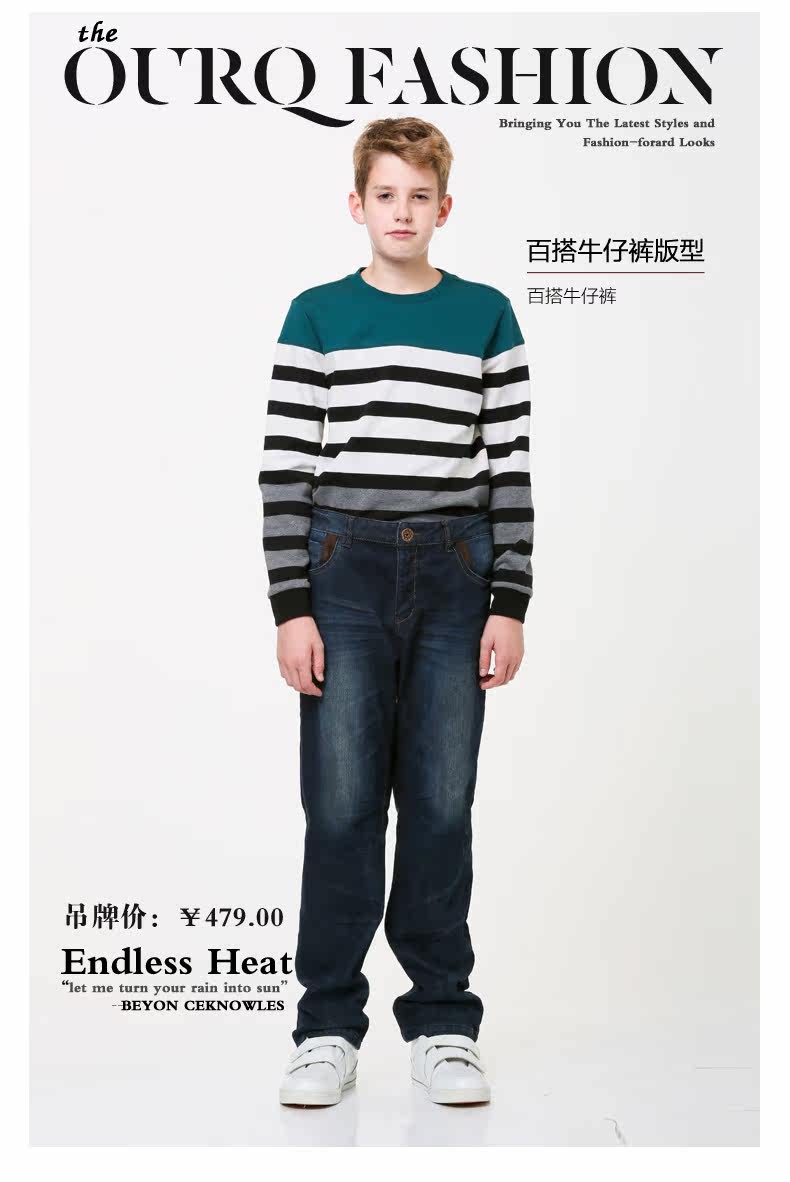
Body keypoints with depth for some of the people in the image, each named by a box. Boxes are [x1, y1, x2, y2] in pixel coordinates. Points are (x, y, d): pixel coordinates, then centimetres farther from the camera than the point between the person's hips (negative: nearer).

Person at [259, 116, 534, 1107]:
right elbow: (285, 469, 2)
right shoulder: (316, 317, 5)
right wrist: (291, 605, -4)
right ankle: (328, 1026, 12)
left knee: (443, 806, 4)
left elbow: (511, 468, 6)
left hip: (455, 578, 1)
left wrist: (510, 603, 0)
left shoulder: (486, 316, 8)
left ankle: (441, 1020, 17)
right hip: (345, 574, -1)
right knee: (341, 806, -1)